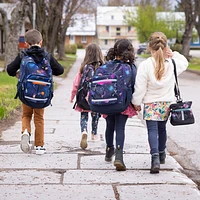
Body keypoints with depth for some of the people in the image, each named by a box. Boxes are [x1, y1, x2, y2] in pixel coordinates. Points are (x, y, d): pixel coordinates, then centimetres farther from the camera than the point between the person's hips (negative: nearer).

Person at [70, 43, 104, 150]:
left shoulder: (84, 67, -10)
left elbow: (76, 83, -5)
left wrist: (72, 97, 7)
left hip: (84, 97, -1)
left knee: (84, 116, 8)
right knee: (95, 115, 23)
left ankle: (84, 132, -18)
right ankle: (94, 134, 39)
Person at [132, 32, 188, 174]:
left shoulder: (145, 65, -19)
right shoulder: (172, 63, -8)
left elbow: (140, 88, -13)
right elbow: (184, 63, 17)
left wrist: (137, 102, 2)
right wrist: (173, 54, 2)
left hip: (151, 103, -4)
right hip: (167, 103, 4)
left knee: (152, 130, -4)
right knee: (162, 128, 22)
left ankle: (155, 157, -24)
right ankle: (162, 154, 39)